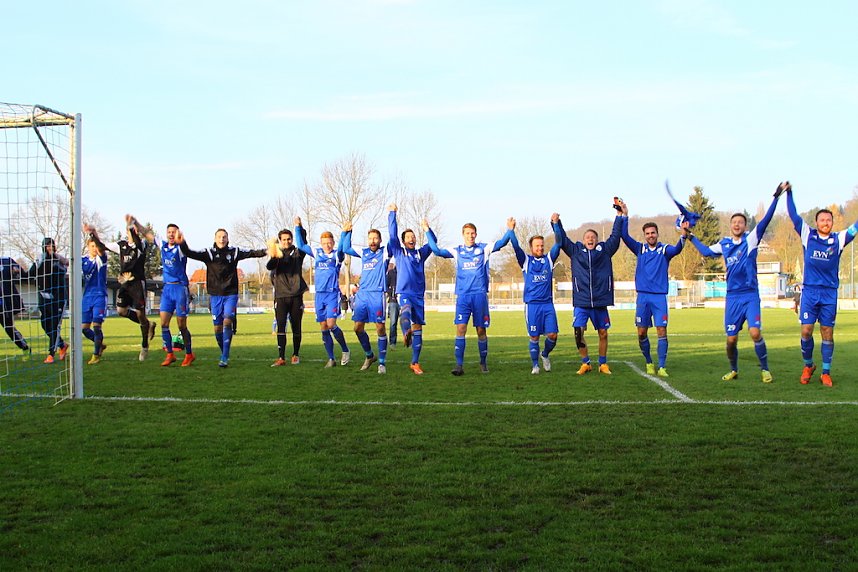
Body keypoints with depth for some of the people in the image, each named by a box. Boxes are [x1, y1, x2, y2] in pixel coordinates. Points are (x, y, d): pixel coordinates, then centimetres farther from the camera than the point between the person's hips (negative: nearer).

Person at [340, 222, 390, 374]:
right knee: (358, 327, 4)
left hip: (377, 295, -5)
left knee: (380, 328, -7)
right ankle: (369, 356, 23)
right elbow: (345, 248, 29)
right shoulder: (364, 253, 16)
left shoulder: (384, 253, 3)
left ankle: (382, 362, -1)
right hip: (362, 294, 5)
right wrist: (346, 232, 23)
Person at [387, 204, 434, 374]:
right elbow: (392, 235, 1)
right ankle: (406, 334, -66)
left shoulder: (421, 253, 16)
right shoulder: (399, 252, 9)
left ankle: (415, 362, 6)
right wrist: (392, 213, -2)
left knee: (418, 328, 2)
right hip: (404, 293, -3)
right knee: (405, 311, -35)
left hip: (419, 295, 4)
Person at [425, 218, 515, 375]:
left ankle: (483, 363, 19)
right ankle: (459, 365, -10)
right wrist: (427, 231, -2)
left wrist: (510, 230, -20)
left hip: (480, 294, 0)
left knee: (481, 330, 5)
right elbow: (437, 250, 3)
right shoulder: (457, 251, 9)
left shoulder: (483, 249, 6)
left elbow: (500, 243, -5)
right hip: (462, 296, 0)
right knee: (460, 329, -10)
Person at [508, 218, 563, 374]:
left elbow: (558, 244, 1)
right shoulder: (526, 261, 5)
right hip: (532, 304, -2)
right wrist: (511, 230, -18)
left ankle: (545, 354, 24)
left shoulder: (549, 260, 9)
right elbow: (516, 248, -8)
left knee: (553, 335, -4)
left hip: (548, 304, 2)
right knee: (534, 337, 0)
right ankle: (535, 365, 12)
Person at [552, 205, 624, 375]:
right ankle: (585, 363, 7)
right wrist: (556, 223, 0)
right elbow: (562, 239, 9)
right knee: (578, 333, -9)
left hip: (600, 301, 1)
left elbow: (615, 236, 7)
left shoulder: (605, 250, 8)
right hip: (581, 302, -1)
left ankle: (603, 364, 21)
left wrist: (620, 216, 5)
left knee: (603, 333, 7)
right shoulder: (576, 251, 8)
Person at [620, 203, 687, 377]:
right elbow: (625, 236, -3)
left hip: (659, 297, -2)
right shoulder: (640, 248, 8)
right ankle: (649, 362, 23)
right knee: (642, 333, 4)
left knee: (662, 331, -8)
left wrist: (683, 236, -39)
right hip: (642, 296, 2)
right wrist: (625, 215, -13)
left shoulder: (665, 249, 3)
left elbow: (677, 249, -18)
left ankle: (662, 367, -5)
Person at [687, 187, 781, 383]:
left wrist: (776, 198, -19)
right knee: (731, 339, 2)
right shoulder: (724, 244, 11)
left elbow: (765, 220, -12)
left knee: (755, 332, -17)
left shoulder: (750, 240, -1)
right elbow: (706, 251, 27)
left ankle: (764, 369, -1)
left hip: (750, 295, -3)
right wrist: (690, 236, 29)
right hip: (732, 296, 3)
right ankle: (733, 370, 25)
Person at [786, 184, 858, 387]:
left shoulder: (838, 239, 3)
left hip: (829, 293, 1)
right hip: (809, 291, -1)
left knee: (827, 334, 3)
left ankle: (826, 373, 12)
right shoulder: (808, 236, 3)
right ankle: (808, 366, 19)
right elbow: (794, 216, 2)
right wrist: (788, 193, -2)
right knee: (806, 332, -3)